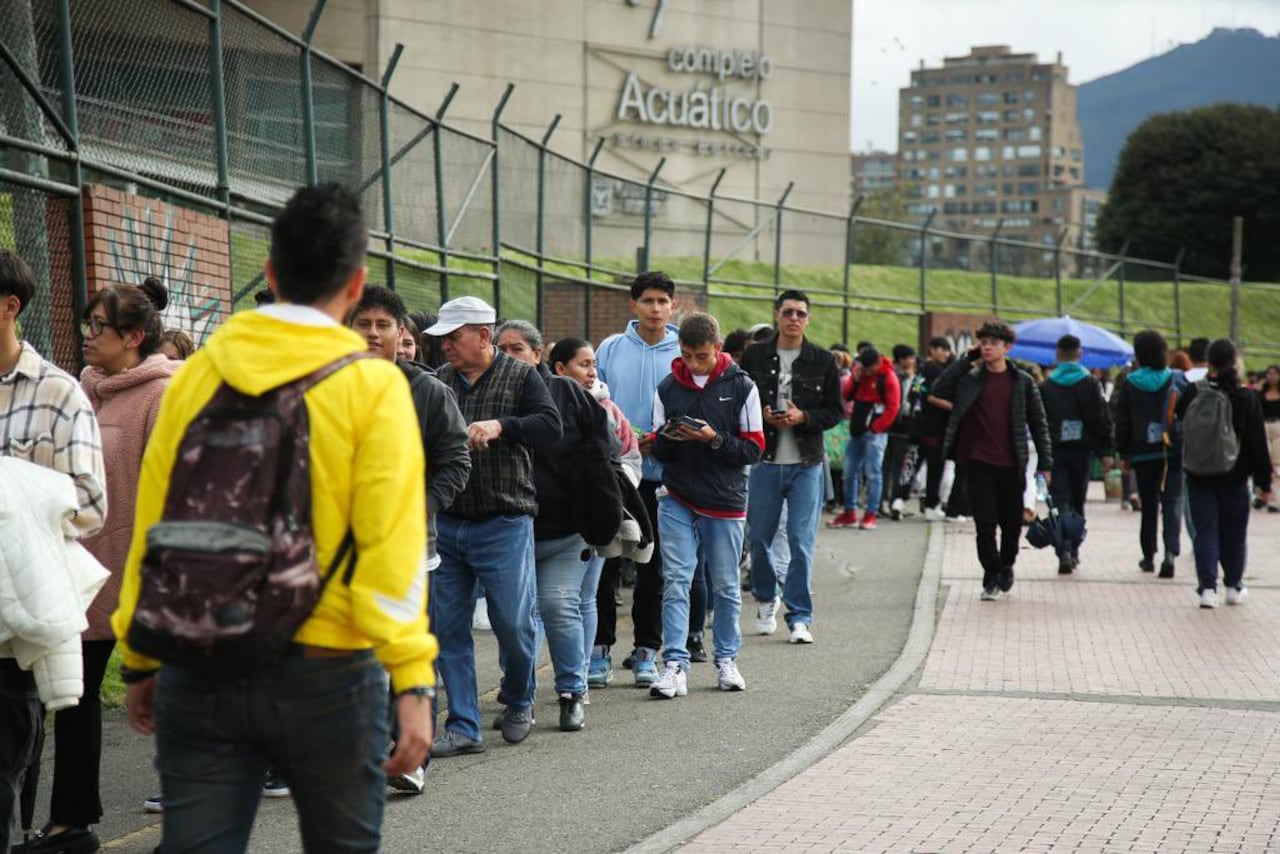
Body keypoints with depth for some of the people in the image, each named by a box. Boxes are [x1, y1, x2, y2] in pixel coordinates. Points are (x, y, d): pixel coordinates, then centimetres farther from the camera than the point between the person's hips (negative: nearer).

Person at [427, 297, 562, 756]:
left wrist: (500, 425, -26)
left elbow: (551, 427, -13)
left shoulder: (521, 376, -1)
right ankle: (463, 727, 11)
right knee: (448, 627, 3)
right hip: (446, 524, 4)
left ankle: (519, 704, 28)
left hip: (504, 524, -4)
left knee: (514, 623, 1)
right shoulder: (438, 381, 9)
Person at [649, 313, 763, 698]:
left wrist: (714, 439, -18)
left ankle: (726, 659, 23)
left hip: (725, 502, -1)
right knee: (675, 581, -7)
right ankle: (675, 665, -9)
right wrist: (668, 438, -16)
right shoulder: (668, 389, 4)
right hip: (677, 500, 1)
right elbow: (658, 450, 7)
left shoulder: (741, 387, -2)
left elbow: (754, 449, -4)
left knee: (725, 587, 9)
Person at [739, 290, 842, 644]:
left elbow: (835, 411, 5)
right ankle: (766, 600, 31)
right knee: (759, 538, 7)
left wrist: (803, 417, -12)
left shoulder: (822, 361, 4)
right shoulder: (754, 357, 5)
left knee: (802, 542, -3)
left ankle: (800, 617, 4)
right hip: (764, 462, 1)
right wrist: (763, 417, -11)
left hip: (806, 464, -1)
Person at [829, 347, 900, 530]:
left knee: (873, 473, -8)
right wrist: (854, 379, -4)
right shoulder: (860, 373, 11)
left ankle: (871, 515, -5)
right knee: (850, 472, 8)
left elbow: (893, 408, -11)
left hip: (874, 432, -7)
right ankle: (849, 513, 16)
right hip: (856, 430, 7)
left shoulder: (888, 378, -9)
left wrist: (875, 427, -14)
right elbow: (846, 395, 12)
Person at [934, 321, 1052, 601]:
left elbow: (1038, 423, 6)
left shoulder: (1023, 382, 4)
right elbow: (940, 391, -12)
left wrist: (1045, 462, 0)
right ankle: (991, 578, 7)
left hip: (1011, 465, 1)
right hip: (978, 462, -1)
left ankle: (1006, 565, 35)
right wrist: (967, 358, -9)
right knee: (985, 523, -4)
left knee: (1012, 522, 10)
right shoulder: (970, 379, 4)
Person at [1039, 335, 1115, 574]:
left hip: (1056, 452, -1)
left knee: (1060, 503, -4)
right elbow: (1103, 418, -4)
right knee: (1078, 502, 14)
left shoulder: (1046, 386, 3)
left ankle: (1064, 552, -20)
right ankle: (1074, 551, 19)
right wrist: (1106, 451, -2)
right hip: (1083, 449, 1)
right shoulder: (1091, 383, 0)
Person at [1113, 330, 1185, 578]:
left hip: (1143, 455, 1)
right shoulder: (1178, 380, -3)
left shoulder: (1129, 384, -3)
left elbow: (1122, 422, 0)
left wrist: (1123, 455, 8)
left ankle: (1148, 557, 20)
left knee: (1148, 505, 13)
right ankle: (1171, 551, -19)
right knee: (1172, 502, 1)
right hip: (1174, 453, -1)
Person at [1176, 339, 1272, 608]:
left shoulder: (1192, 393, -4)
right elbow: (1258, 443, -5)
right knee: (1233, 532, 13)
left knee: (1204, 532, 4)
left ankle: (1207, 588, -4)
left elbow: (1178, 427, 6)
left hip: (1198, 475, 1)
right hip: (1234, 477, -1)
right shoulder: (1246, 398, -8)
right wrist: (1264, 481, 1)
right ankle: (1233, 586, 22)